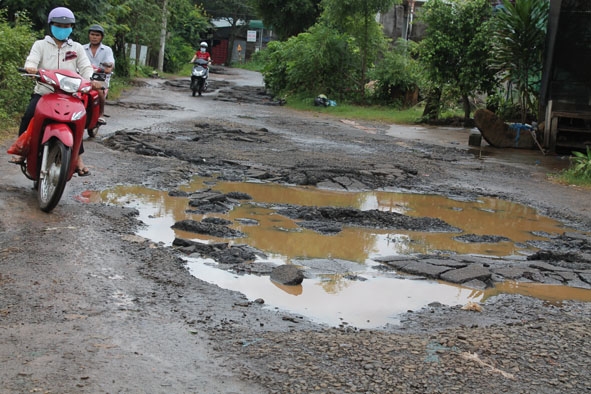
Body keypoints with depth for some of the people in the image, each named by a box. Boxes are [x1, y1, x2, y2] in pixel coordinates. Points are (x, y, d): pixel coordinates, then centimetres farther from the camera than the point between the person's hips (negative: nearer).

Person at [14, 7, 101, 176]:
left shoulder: (77, 48, 14)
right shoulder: (40, 45, 10)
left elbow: (86, 68, 3)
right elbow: (31, 61, -6)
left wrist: (92, 80, -19)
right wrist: (30, 68, -31)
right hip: (43, 92, 0)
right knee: (28, 117, -20)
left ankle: (78, 158, -9)